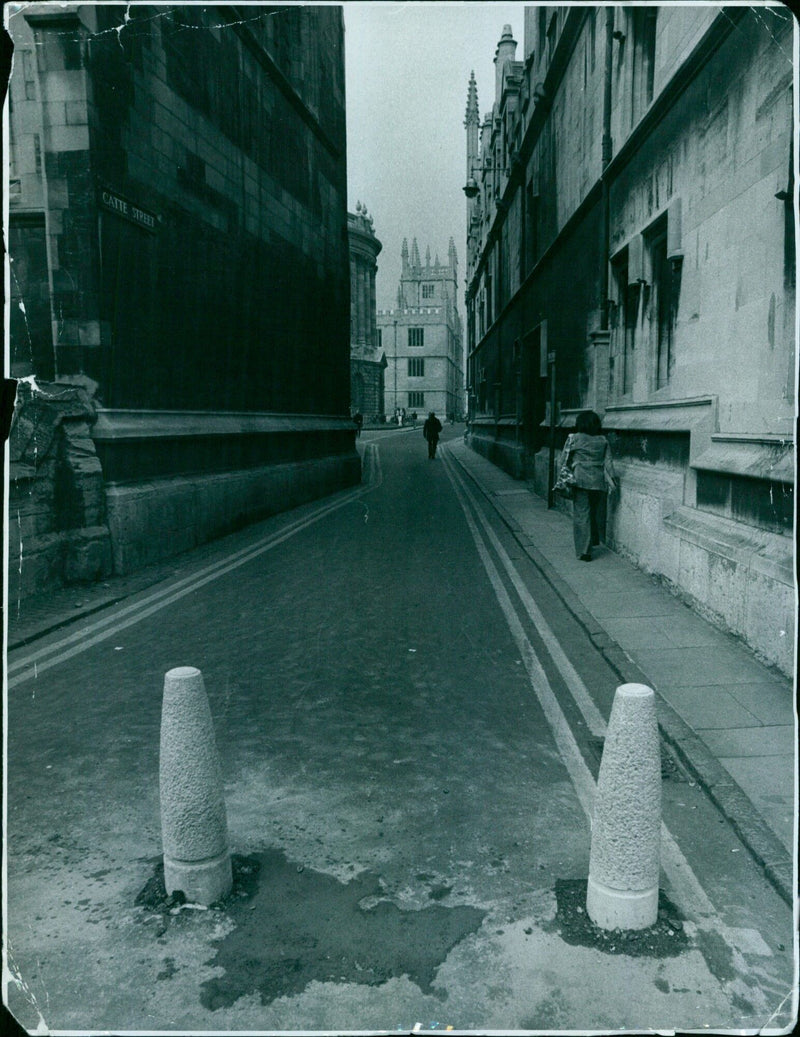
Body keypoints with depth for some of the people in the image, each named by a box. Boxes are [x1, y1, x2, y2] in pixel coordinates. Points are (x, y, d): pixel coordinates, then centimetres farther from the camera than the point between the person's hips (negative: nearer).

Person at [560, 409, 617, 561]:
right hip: (599, 483, 3)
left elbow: (564, 460, 0)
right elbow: (608, 462, 2)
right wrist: (611, 481, 5)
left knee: (581, 515, -1)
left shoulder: (574, 439, -3)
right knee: (595, 514, 19)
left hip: (580, 481, -3)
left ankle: (584, 551, -3)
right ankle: (593, 541, 31)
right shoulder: (603, 441, 5)